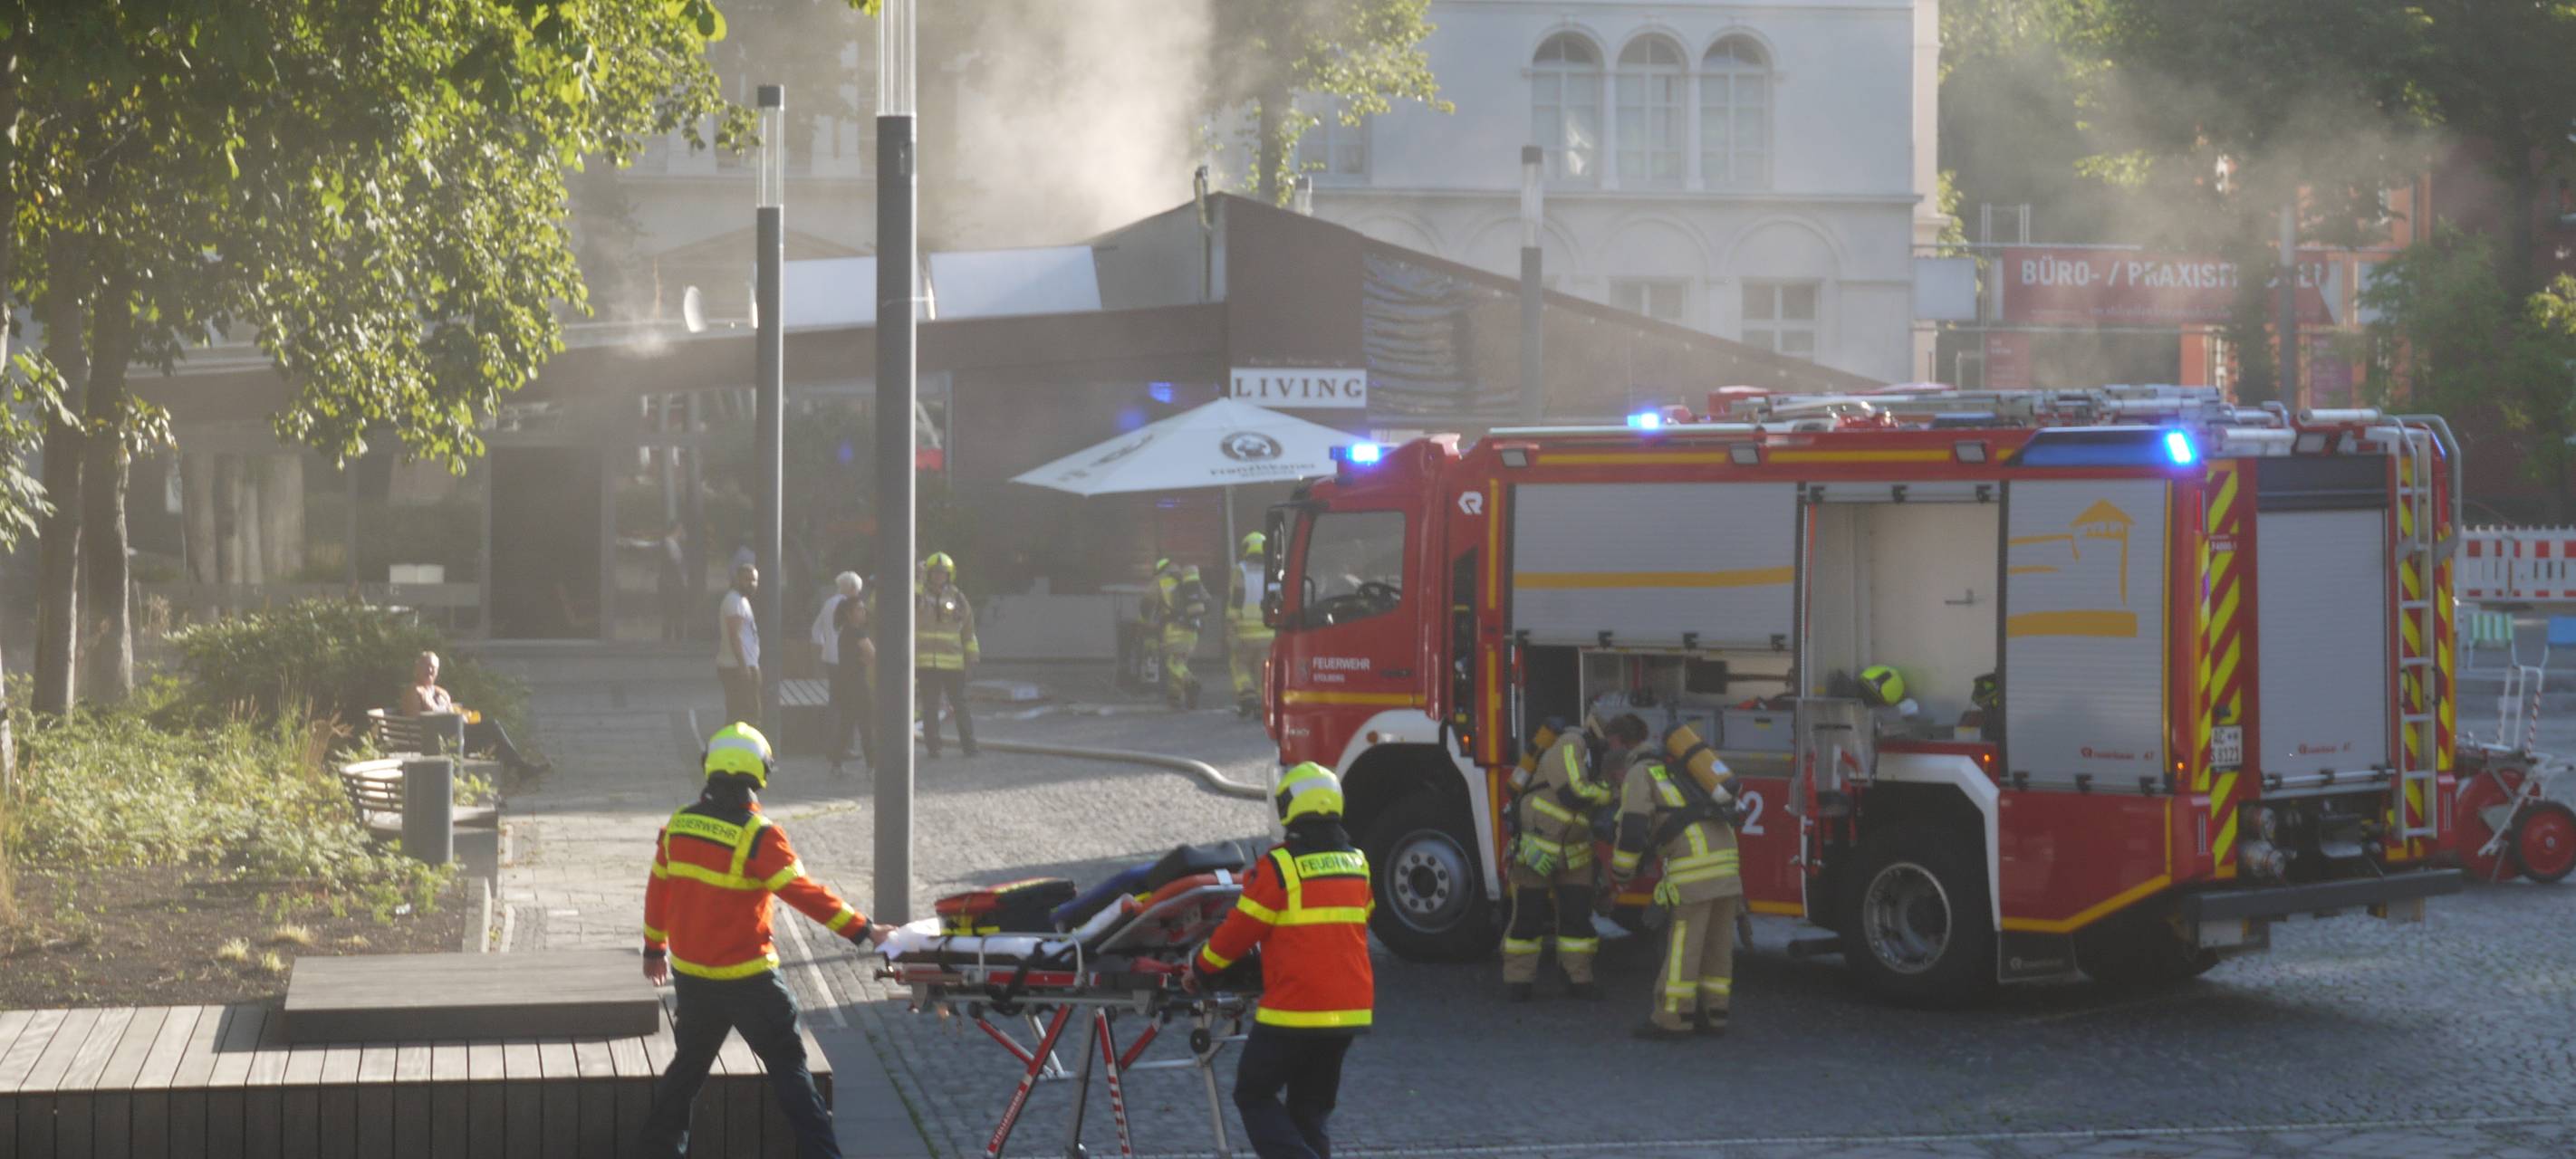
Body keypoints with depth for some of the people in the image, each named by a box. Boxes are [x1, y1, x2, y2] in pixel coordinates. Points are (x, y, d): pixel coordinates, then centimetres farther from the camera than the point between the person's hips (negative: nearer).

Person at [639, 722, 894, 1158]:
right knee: (788, 1066, 0)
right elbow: (802, 892, -22)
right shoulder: (758, 836, -18)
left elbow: (658, 889, 12)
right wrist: (861, 929, -19)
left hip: (691, 975, 6)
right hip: (747, 977, -6)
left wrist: (654, 947, 27)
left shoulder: (679, 825, 1)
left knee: (689, 1062, 22)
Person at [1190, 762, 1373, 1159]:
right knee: (1311, 1104, 17)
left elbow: (1240, 930, -6)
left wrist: (1201, 968, 10)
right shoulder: (1358, 864, 8)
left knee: (1254, 1094, 7)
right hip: (1350, 1008, 6)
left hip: (1294, 1010, -6)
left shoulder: (1279, 866, -12)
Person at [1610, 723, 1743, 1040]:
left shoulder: (1639, 773, 6)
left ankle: (1673, 1018, 0)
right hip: (1725, 850, 7)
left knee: (1684, 941, -3)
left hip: (1693, 860, -7)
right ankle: (1713, 1014, 18)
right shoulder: (1675, 770, 30)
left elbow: (1632, 828, -4)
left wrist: (1620, 872, 9)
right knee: (1717, 941, 12)